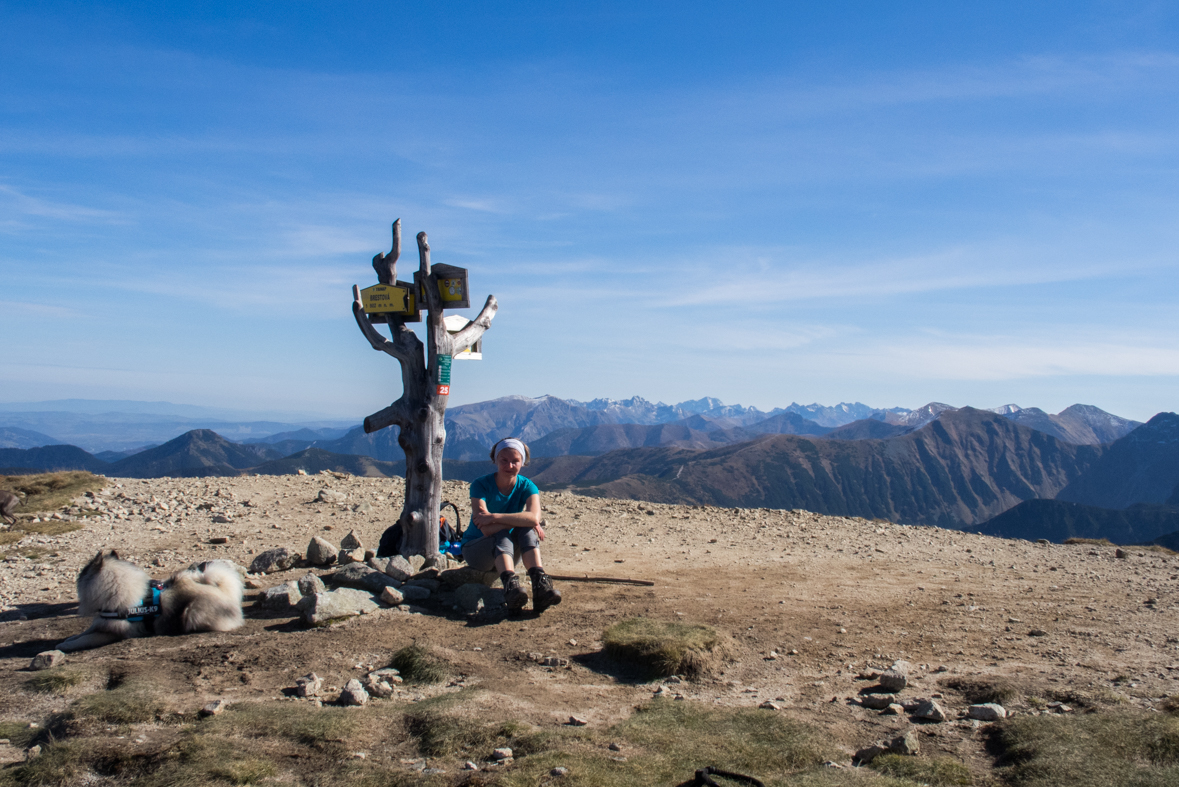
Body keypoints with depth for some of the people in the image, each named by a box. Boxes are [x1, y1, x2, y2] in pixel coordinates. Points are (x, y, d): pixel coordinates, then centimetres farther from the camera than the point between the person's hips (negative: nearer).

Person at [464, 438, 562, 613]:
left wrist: (494, 517, -38)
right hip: (476, 550, -3)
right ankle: (510, 585, -58)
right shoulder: (480, 485, -16)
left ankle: (540, 585, -45)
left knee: (527, 531, -28)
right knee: (502, 535, -34)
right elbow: (486, 529, -29)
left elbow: (534, 517, -32)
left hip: (505, 553, 3)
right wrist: (518, 521, -28)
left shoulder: (527, 486, -8)